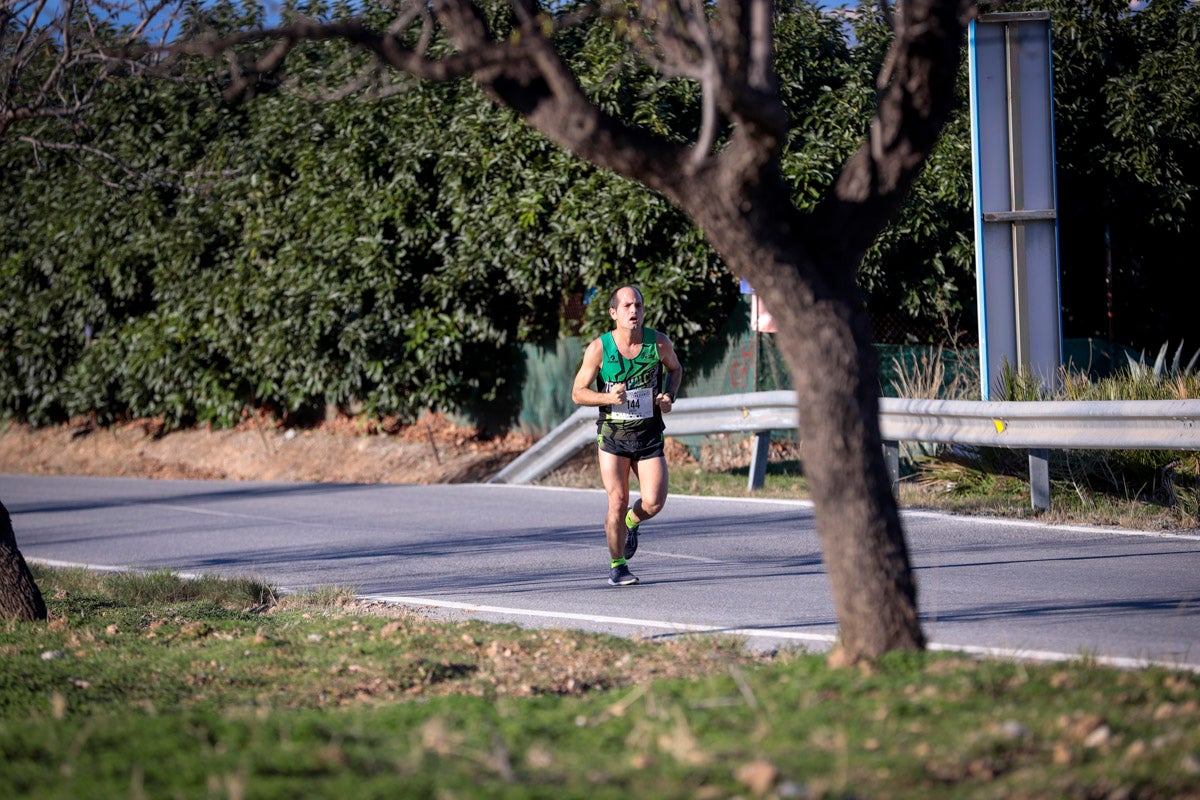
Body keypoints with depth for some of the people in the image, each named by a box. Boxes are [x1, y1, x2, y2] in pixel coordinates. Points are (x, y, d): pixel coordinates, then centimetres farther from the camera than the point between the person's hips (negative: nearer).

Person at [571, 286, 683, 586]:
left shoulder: (659, 343, -6)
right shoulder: (598, 348, -11)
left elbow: (675, 368, 17)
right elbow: (578, 393, -6)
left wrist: (669, 397, -3)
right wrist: (609, 397, -24)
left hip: (649, 434, 2)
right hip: (613, 436, -2)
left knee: (653, 503, -9)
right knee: (617, 502, -7)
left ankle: (631, 522, 28)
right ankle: (617, 565, 14)